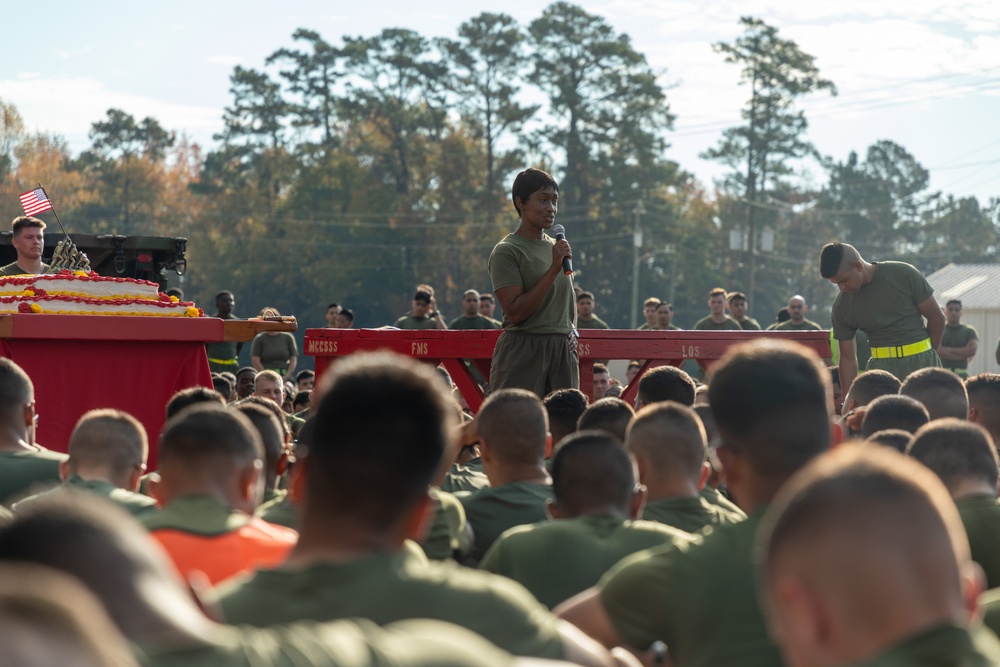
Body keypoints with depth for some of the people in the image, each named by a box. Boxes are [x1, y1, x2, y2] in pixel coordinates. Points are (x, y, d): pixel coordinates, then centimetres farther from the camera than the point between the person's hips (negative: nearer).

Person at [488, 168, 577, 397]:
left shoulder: (556, 247, 16)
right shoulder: (506, 251, -6)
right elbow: (515, 312, -16)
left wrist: (571, 338, 13)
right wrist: (553, 269, -18)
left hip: (563, 351, 6)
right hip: (523, 351, -6)